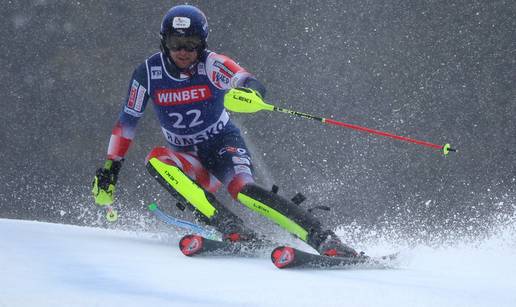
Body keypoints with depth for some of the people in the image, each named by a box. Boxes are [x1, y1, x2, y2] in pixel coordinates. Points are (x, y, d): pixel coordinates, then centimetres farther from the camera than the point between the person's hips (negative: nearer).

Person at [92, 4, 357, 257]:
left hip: (223, 144, -3)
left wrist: (247, 92, -58)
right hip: (187, 157, 3)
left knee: (241, 188, -33)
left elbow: (253, 85, -33)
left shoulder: (211, 65, -17)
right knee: (156, 160, -29)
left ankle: (324, 240, -35)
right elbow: (126, 123, 1)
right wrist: (109, 169, -1)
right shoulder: (148, 73, -9)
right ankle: (232, 229, -37)